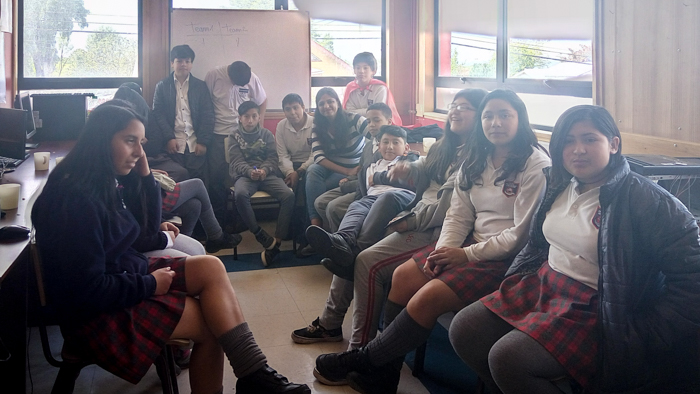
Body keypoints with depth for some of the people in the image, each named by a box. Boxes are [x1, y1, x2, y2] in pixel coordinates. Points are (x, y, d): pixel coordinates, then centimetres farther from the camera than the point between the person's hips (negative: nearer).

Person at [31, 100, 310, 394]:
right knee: (212, 323, -12)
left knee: (211, 268, -6)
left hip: (126, 275, 9)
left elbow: (148, 226, 14)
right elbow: (88, 290, -26)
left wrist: (145, 174, 1)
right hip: (99, 312, -9)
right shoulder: (76, 199, -25)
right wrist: (150, 284, -14)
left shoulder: (108, 182, 3)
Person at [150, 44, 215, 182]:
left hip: (196, 146, 1)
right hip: (173, 145, -1)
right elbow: (158, 113, 2)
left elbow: (208, 115, 5)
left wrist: (203, 142, -5)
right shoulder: (162, 86, 11)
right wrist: (169, 138, -10)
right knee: (179, 176, -8)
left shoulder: (201, 86, 12)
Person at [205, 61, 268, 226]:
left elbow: (263, 101, 12)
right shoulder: (214, 75, -7)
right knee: (216, 176, -2)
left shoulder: (252, 78, -2)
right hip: (218, 134, -1)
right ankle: (217, 221, 8)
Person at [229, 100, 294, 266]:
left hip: (267, 173, 2)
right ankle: (261, 236, -27)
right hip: (245, 174, -1)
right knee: (240, 194, -37)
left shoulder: (267, 134, 18)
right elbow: (236, 161, 1)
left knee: (289, 195, -27)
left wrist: (264, 170, -16)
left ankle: (276, 242, -26)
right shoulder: (235, 136, 14)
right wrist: (250, 171, -21)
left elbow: (273, 158, 7)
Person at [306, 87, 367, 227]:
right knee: (313, 170, -29)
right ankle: (315, 221, -29)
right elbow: (318, 157, -11)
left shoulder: (353, 120, -13)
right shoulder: (318, 127, -1)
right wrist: (347, 171, -25)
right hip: (330, 168, 4)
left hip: (356, 170, -3)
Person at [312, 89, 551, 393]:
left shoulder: (537, 166, -12)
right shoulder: (476, 160, 12)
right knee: (403, 276, -10)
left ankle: (363, 360, -3)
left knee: (429, 296, -23)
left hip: (507, 260, -7)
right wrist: (444, 249, -11)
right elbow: (458, 215, 8)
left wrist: (467, 254, -16)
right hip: (472, 246, 8)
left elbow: (522, 234, -16)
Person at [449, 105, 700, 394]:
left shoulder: (643, 199, -16)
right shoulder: (560, 186, 6)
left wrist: (643, 338, -19)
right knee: (464, 330, -3)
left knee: (507, 359, -25)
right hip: (543, 284, 8)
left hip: (594, 308, -7)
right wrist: (512, 285, 7)